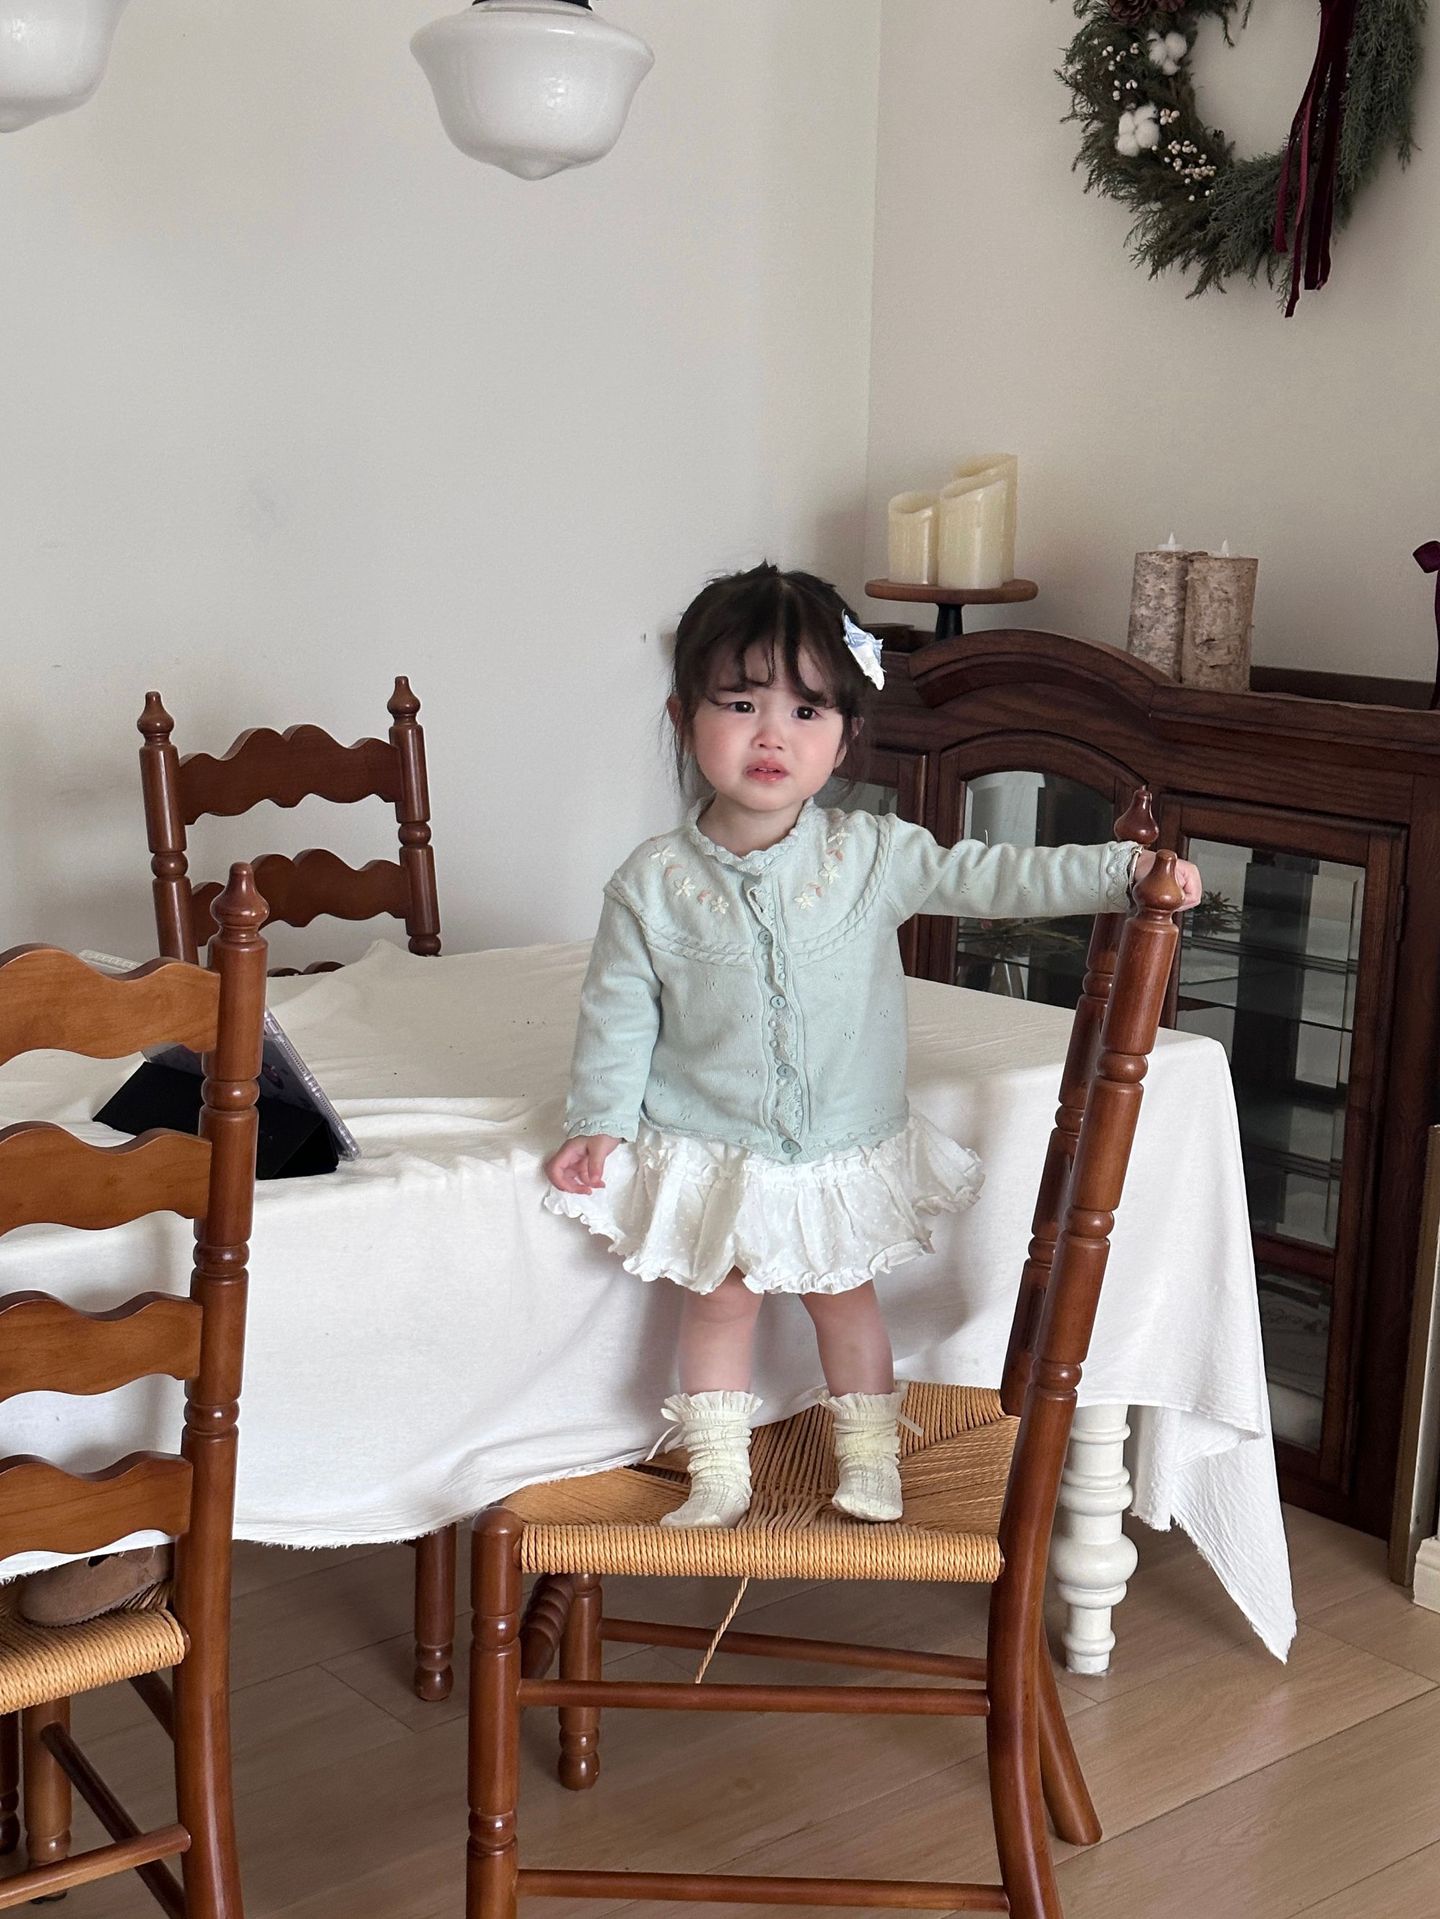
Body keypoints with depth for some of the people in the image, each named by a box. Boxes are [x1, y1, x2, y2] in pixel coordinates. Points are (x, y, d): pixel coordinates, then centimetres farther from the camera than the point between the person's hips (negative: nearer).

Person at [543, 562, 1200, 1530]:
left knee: (845, 1298, 16)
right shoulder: (653, 884, -13)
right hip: (711, 1152, -1)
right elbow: (619, 1014, -4)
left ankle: (871, 1459, 34)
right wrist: (599, 1123, -4)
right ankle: (718, 1474, 28)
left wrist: (1124, 869, -18)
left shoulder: (876, 856, -13)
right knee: (720, 1302, 11)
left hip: (848, 1150, 1)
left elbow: (992, 877, -11)